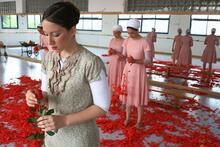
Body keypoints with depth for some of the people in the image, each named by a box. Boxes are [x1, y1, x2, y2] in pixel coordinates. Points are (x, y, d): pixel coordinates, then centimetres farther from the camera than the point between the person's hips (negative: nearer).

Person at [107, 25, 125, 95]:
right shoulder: (112, 40, 7)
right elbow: (109, 51, 12)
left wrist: (116, 52, -23)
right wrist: (110, 52, -11)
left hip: (120, 63, -6)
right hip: (112, 63, 6)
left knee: (119, 80, -2)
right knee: (112, 79, 10)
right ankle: (113, 95, 23)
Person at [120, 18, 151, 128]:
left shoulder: (144, 42, -16)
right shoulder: (127, 41, -1)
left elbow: (148, 60, -14)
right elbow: (124, 55, 4)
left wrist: (135, 61, -30)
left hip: (139, 71, -5)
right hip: (128, 70, 5)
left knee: (139, 95, 5)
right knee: (128, 93, 14)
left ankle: (139, 120, 23)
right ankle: (127, 117, 31)